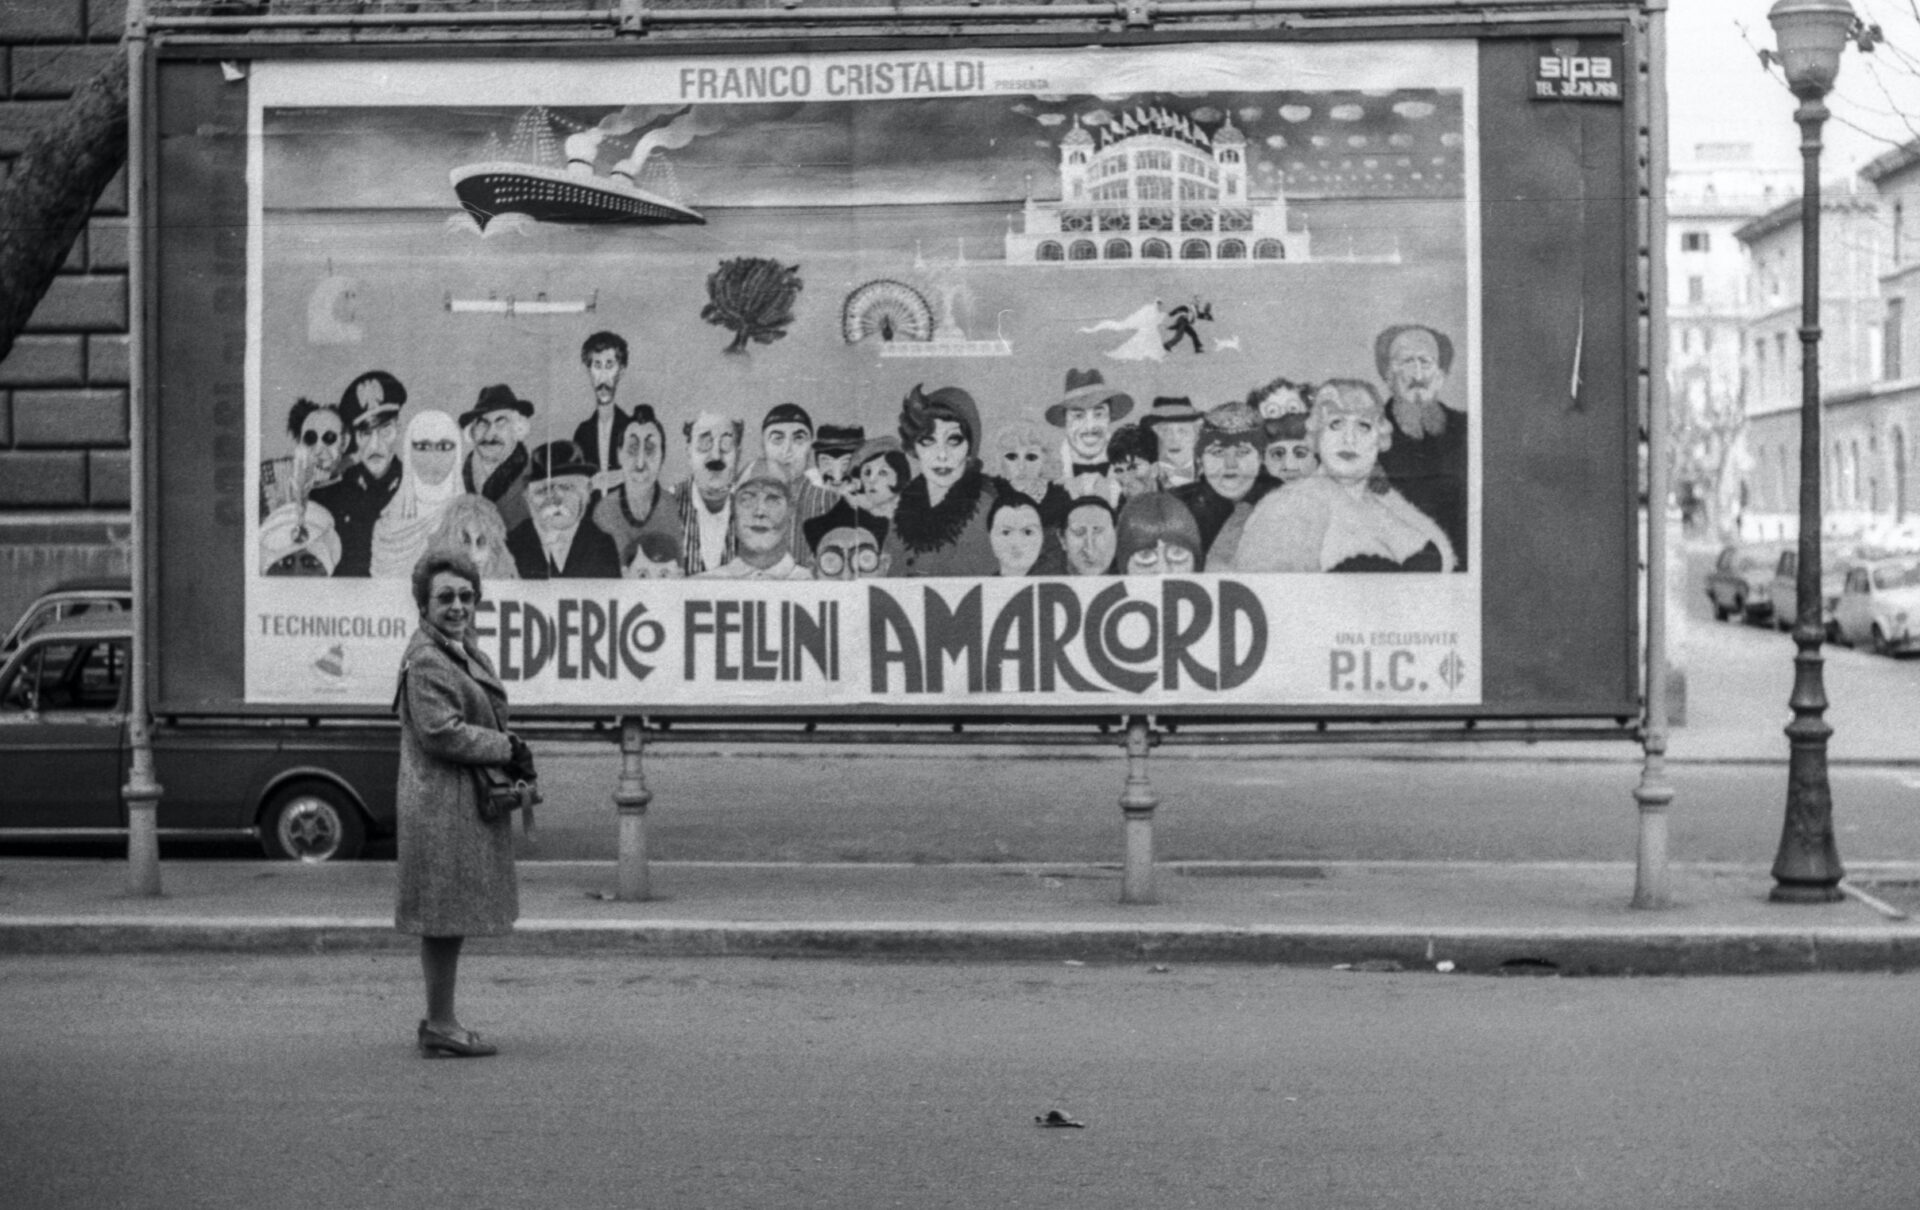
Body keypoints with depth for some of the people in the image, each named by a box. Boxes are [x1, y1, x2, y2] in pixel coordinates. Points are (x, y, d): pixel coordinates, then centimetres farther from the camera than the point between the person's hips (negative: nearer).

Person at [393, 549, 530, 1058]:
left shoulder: (464, 650, 17)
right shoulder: (426, 661, -15)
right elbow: (440, 731, -21)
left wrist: (511, 751, 7)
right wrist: (508, 749, -14)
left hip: (470, 801, 10)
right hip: (443, 801, -10)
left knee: (456, 916, 16)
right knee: (445, 916, -4)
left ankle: (440, 1019, 25)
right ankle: (440, 1027, 2)